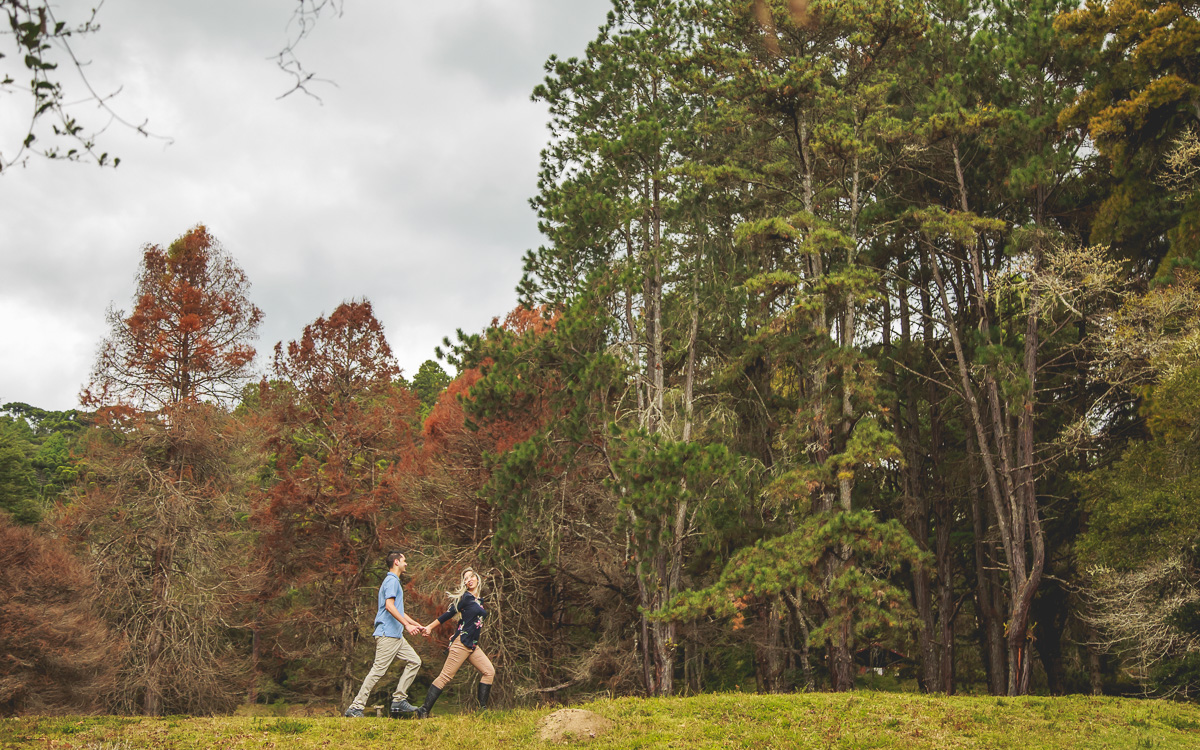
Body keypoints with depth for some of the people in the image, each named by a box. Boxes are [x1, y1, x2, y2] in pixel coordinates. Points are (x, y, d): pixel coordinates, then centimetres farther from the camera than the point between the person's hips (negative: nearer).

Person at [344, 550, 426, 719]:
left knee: (414, 662, 6)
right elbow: (389, 606, -21)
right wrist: (407, 625, -24)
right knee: (378, 669, -11)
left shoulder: (395, 581, 24)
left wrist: (416, 625, 29)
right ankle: (356, 707, -9)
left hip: (396, 635, 10)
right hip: (387, 634, -10)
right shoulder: (392, 580, -8)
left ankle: (399, 700, 4)